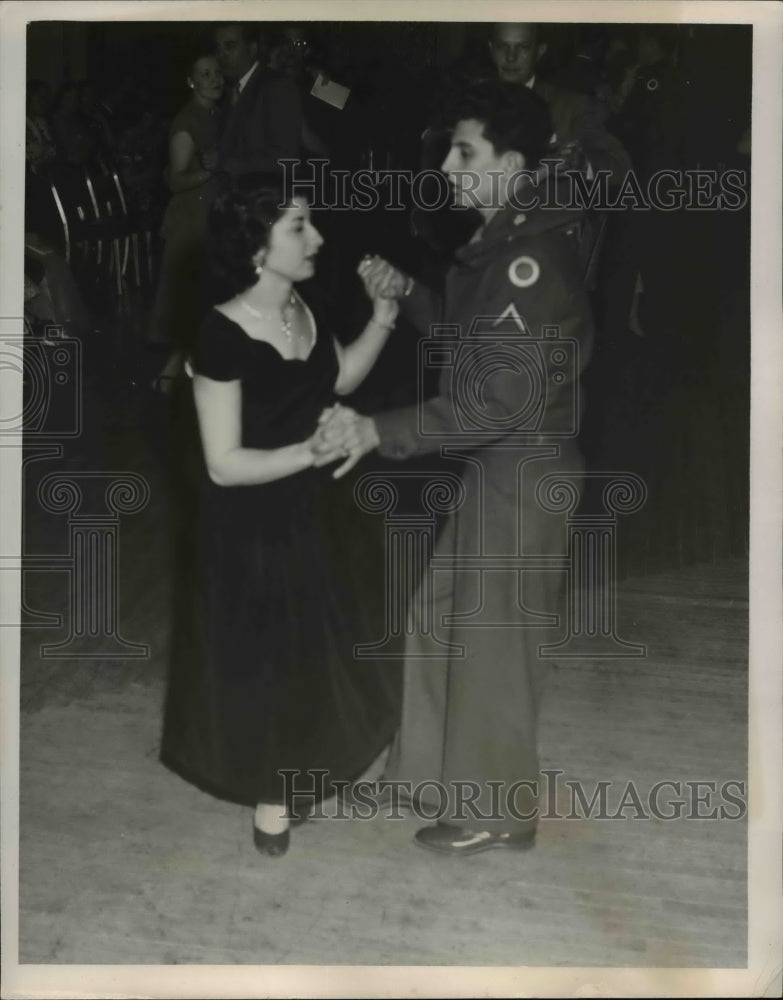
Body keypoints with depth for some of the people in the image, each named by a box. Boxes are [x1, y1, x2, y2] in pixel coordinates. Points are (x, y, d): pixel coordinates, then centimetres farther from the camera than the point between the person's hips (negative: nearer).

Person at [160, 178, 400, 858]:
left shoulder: (300, 308, -4)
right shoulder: (224, 336, -25)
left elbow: (341, 378, 14)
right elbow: (224, 464, -24)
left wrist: (384, 316, 1)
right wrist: (310, 451, -32)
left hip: (308, 514, 8)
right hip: (249, 529, -8)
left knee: (315, 647, 21)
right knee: (261, 657, 9)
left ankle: (293, 775, 43)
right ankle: (270, 793, 31)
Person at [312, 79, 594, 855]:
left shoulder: (531, 260, -24)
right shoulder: (498, 244, 6)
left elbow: (500, 402, -28)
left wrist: (378, 431, -28)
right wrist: (406, 293, 2)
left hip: (523, 474, -10)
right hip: (495, 467, 10)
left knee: (493, 640, 5)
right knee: (447, 614, 20)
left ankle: (500, 810, 24)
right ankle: (465, 769, 39)